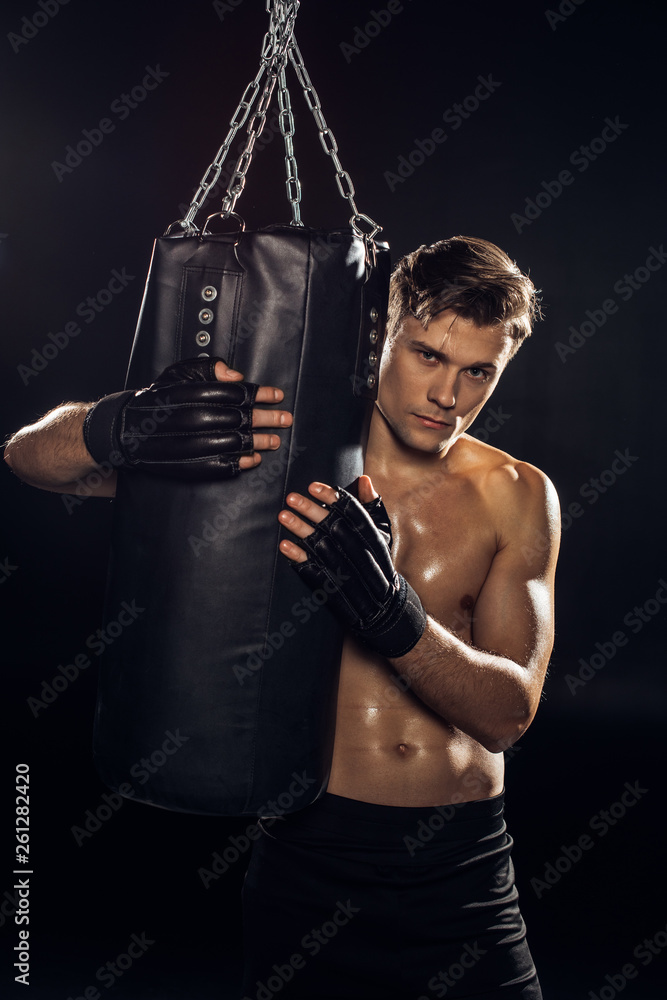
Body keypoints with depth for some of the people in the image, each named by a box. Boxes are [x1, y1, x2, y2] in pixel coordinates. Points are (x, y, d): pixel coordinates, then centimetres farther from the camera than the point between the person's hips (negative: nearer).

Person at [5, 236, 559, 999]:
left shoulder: (517, 497, -3)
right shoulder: (281, 450, -7)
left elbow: (508, 713, -9)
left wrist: (388, 608, -28)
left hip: (462, 864, 2)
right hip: (312, 845, -1)